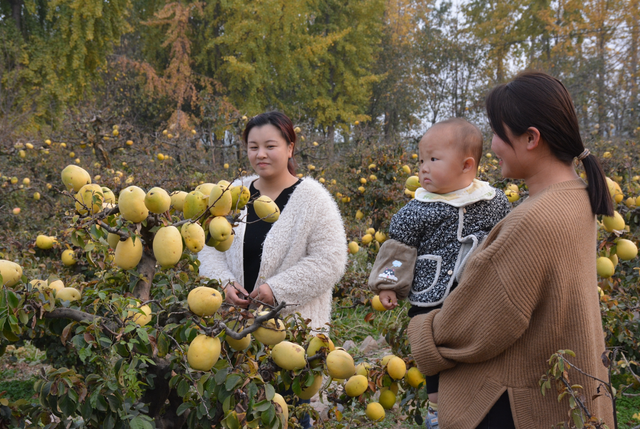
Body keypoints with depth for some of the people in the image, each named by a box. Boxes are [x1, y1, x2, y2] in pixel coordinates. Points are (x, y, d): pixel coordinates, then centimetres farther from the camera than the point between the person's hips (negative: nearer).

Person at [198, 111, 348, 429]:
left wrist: (278, 288, -19)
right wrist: (223, 282, -9)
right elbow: (209, 249, 11)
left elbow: (329, 261, -13)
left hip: (294, 329, -4)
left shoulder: (312, 199, -7)